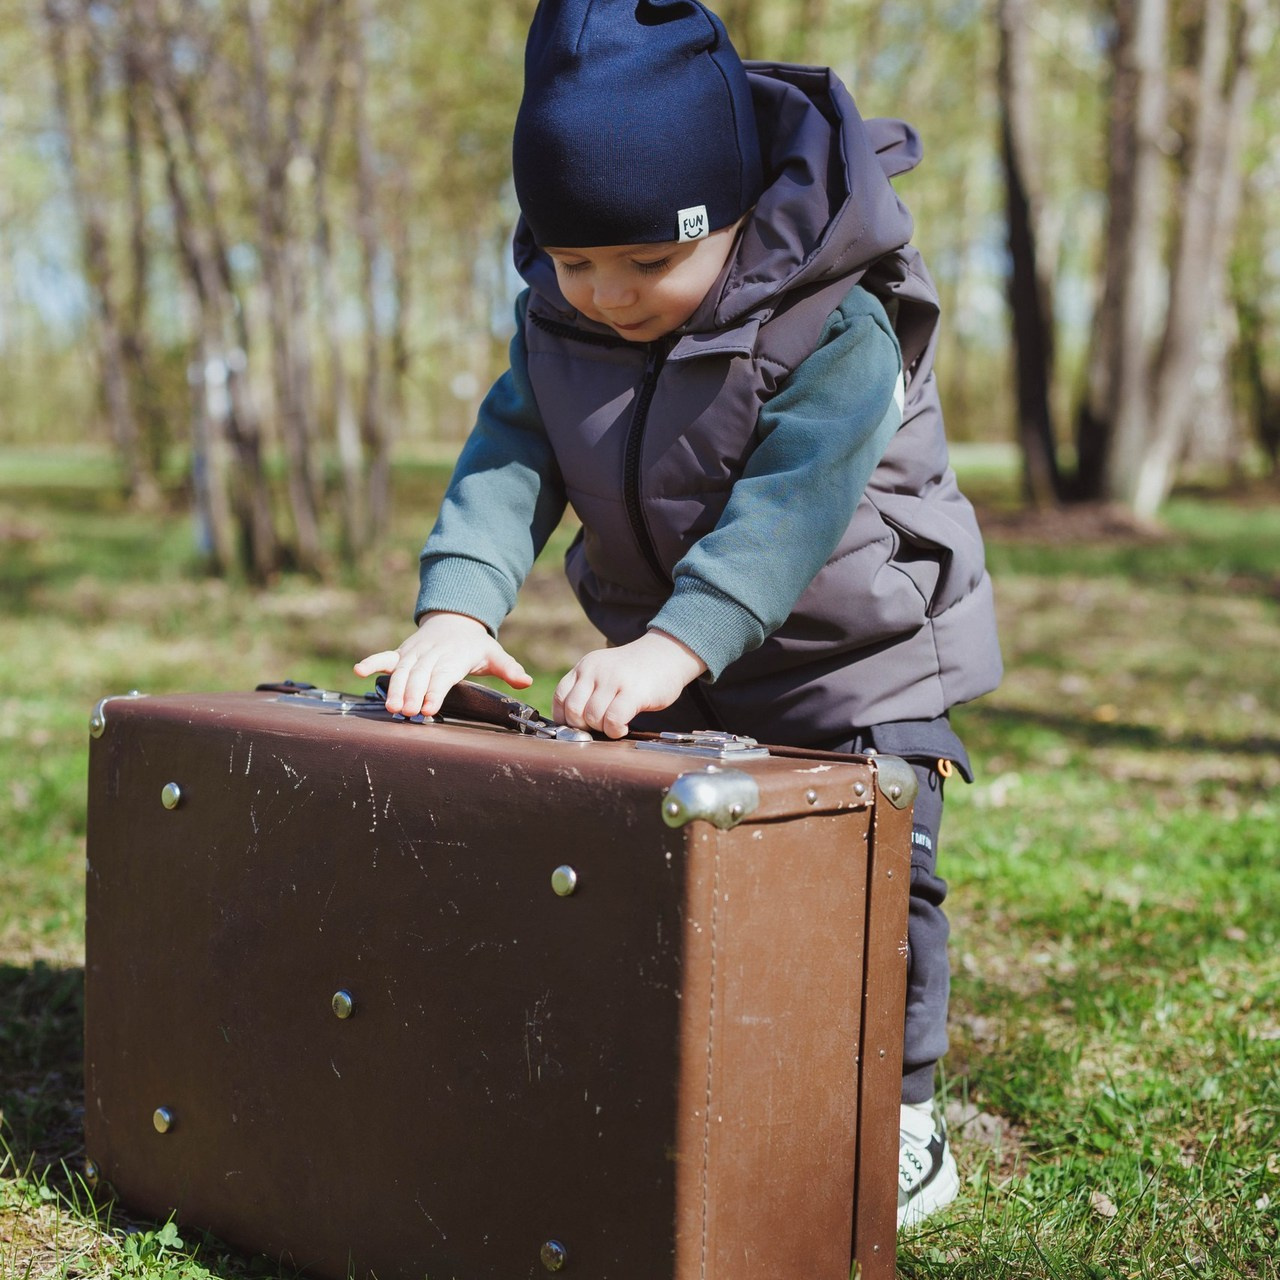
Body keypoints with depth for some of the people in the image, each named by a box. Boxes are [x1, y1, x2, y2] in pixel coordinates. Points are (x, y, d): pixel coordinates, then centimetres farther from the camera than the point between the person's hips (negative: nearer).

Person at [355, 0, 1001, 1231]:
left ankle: (900, 1121, 13)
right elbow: (509, 462, -18)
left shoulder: (835, 328, -27)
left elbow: (788, 504, -39)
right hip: (671, 664, 5)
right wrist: (457, 608, -36)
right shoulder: (554, 323, -8)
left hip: (856, 659, -5)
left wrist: (678, 642, -51)